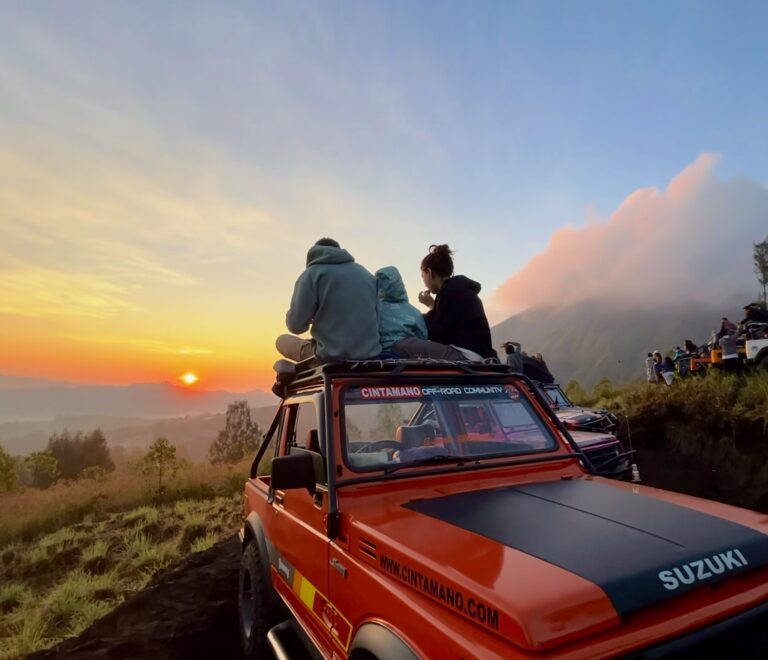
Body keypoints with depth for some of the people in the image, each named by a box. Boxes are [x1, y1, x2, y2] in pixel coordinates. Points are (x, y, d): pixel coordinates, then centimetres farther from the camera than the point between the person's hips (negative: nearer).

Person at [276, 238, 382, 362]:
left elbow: (296, 325, -5)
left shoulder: (313, 273, -1)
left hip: (331, 356, -5)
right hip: (370, 354, 6)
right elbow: (377, 317, 11)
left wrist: (313, 319, 17)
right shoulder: (367, 275, 14)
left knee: (282, 341, 20)